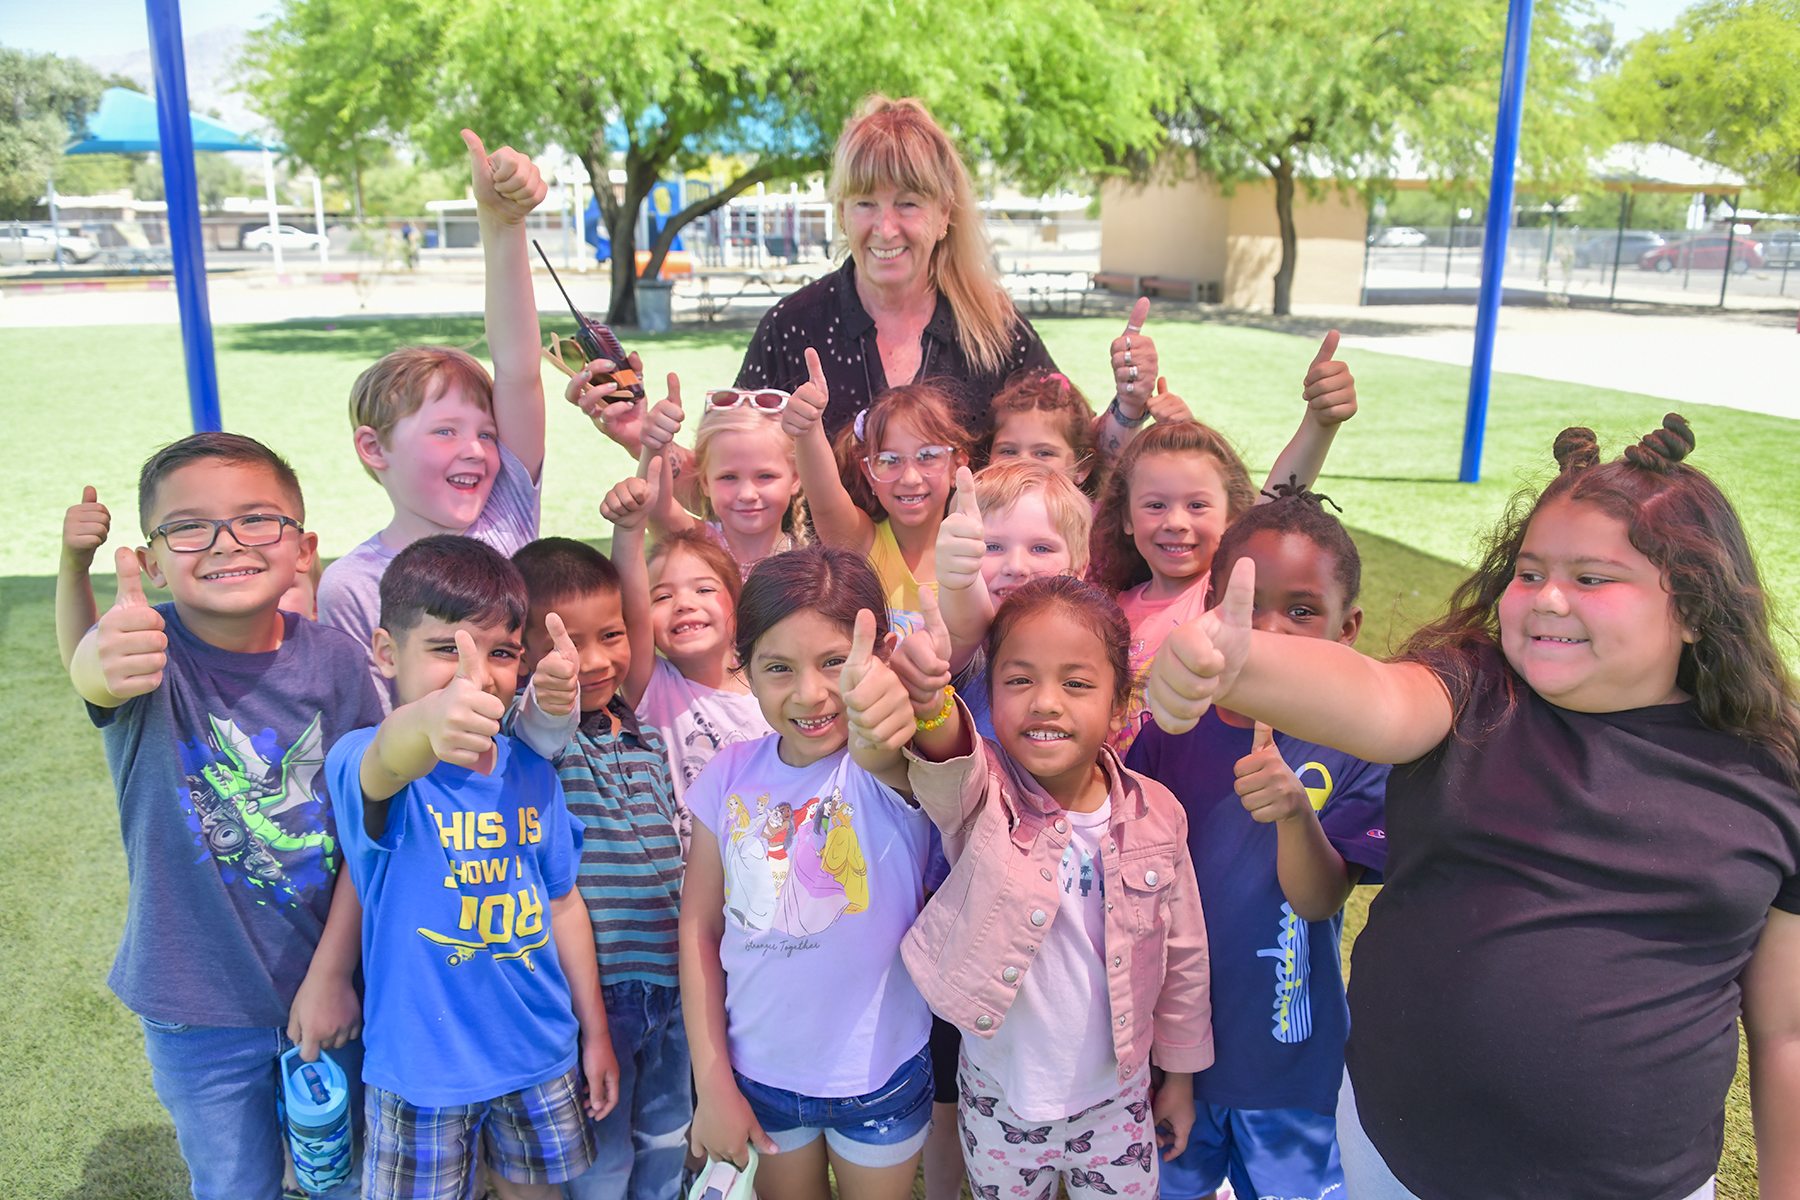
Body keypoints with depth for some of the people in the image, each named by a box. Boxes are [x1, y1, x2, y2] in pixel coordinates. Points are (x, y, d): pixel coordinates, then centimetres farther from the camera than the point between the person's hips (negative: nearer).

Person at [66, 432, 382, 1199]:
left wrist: (331, 974, -8)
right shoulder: (151, 650, -17)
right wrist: (108, 663, -67)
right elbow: (91, 671, -43)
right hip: (199, 1004, -1)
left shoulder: (333, 661, -12)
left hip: (326, 987, 2)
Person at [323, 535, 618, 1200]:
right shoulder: (363, 762, -18)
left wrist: (595, 1032, 11)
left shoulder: (531, 773, -3)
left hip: (541, 1054, 4)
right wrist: (427, 723, -69)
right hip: (421, 1069, -4)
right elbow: (385, 760, -45)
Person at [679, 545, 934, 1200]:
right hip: (759, 1068, 2)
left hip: (879, 1073, -2)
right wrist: (713, 1084, -4)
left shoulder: (896, 767, -20)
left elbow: (879, 757, -46)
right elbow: (699, 930, -3)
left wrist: (886, 724, -69)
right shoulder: (731, 776, -10)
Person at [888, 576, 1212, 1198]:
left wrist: (1180, 1074, 10)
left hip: (1117, 1094, 1)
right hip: (1000, 1095, -1)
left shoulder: (1155, 814, -11)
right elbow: (943, 761, -43)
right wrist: (927, 703, -65)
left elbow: (1183, 956, 1)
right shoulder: (980, 793, -18)